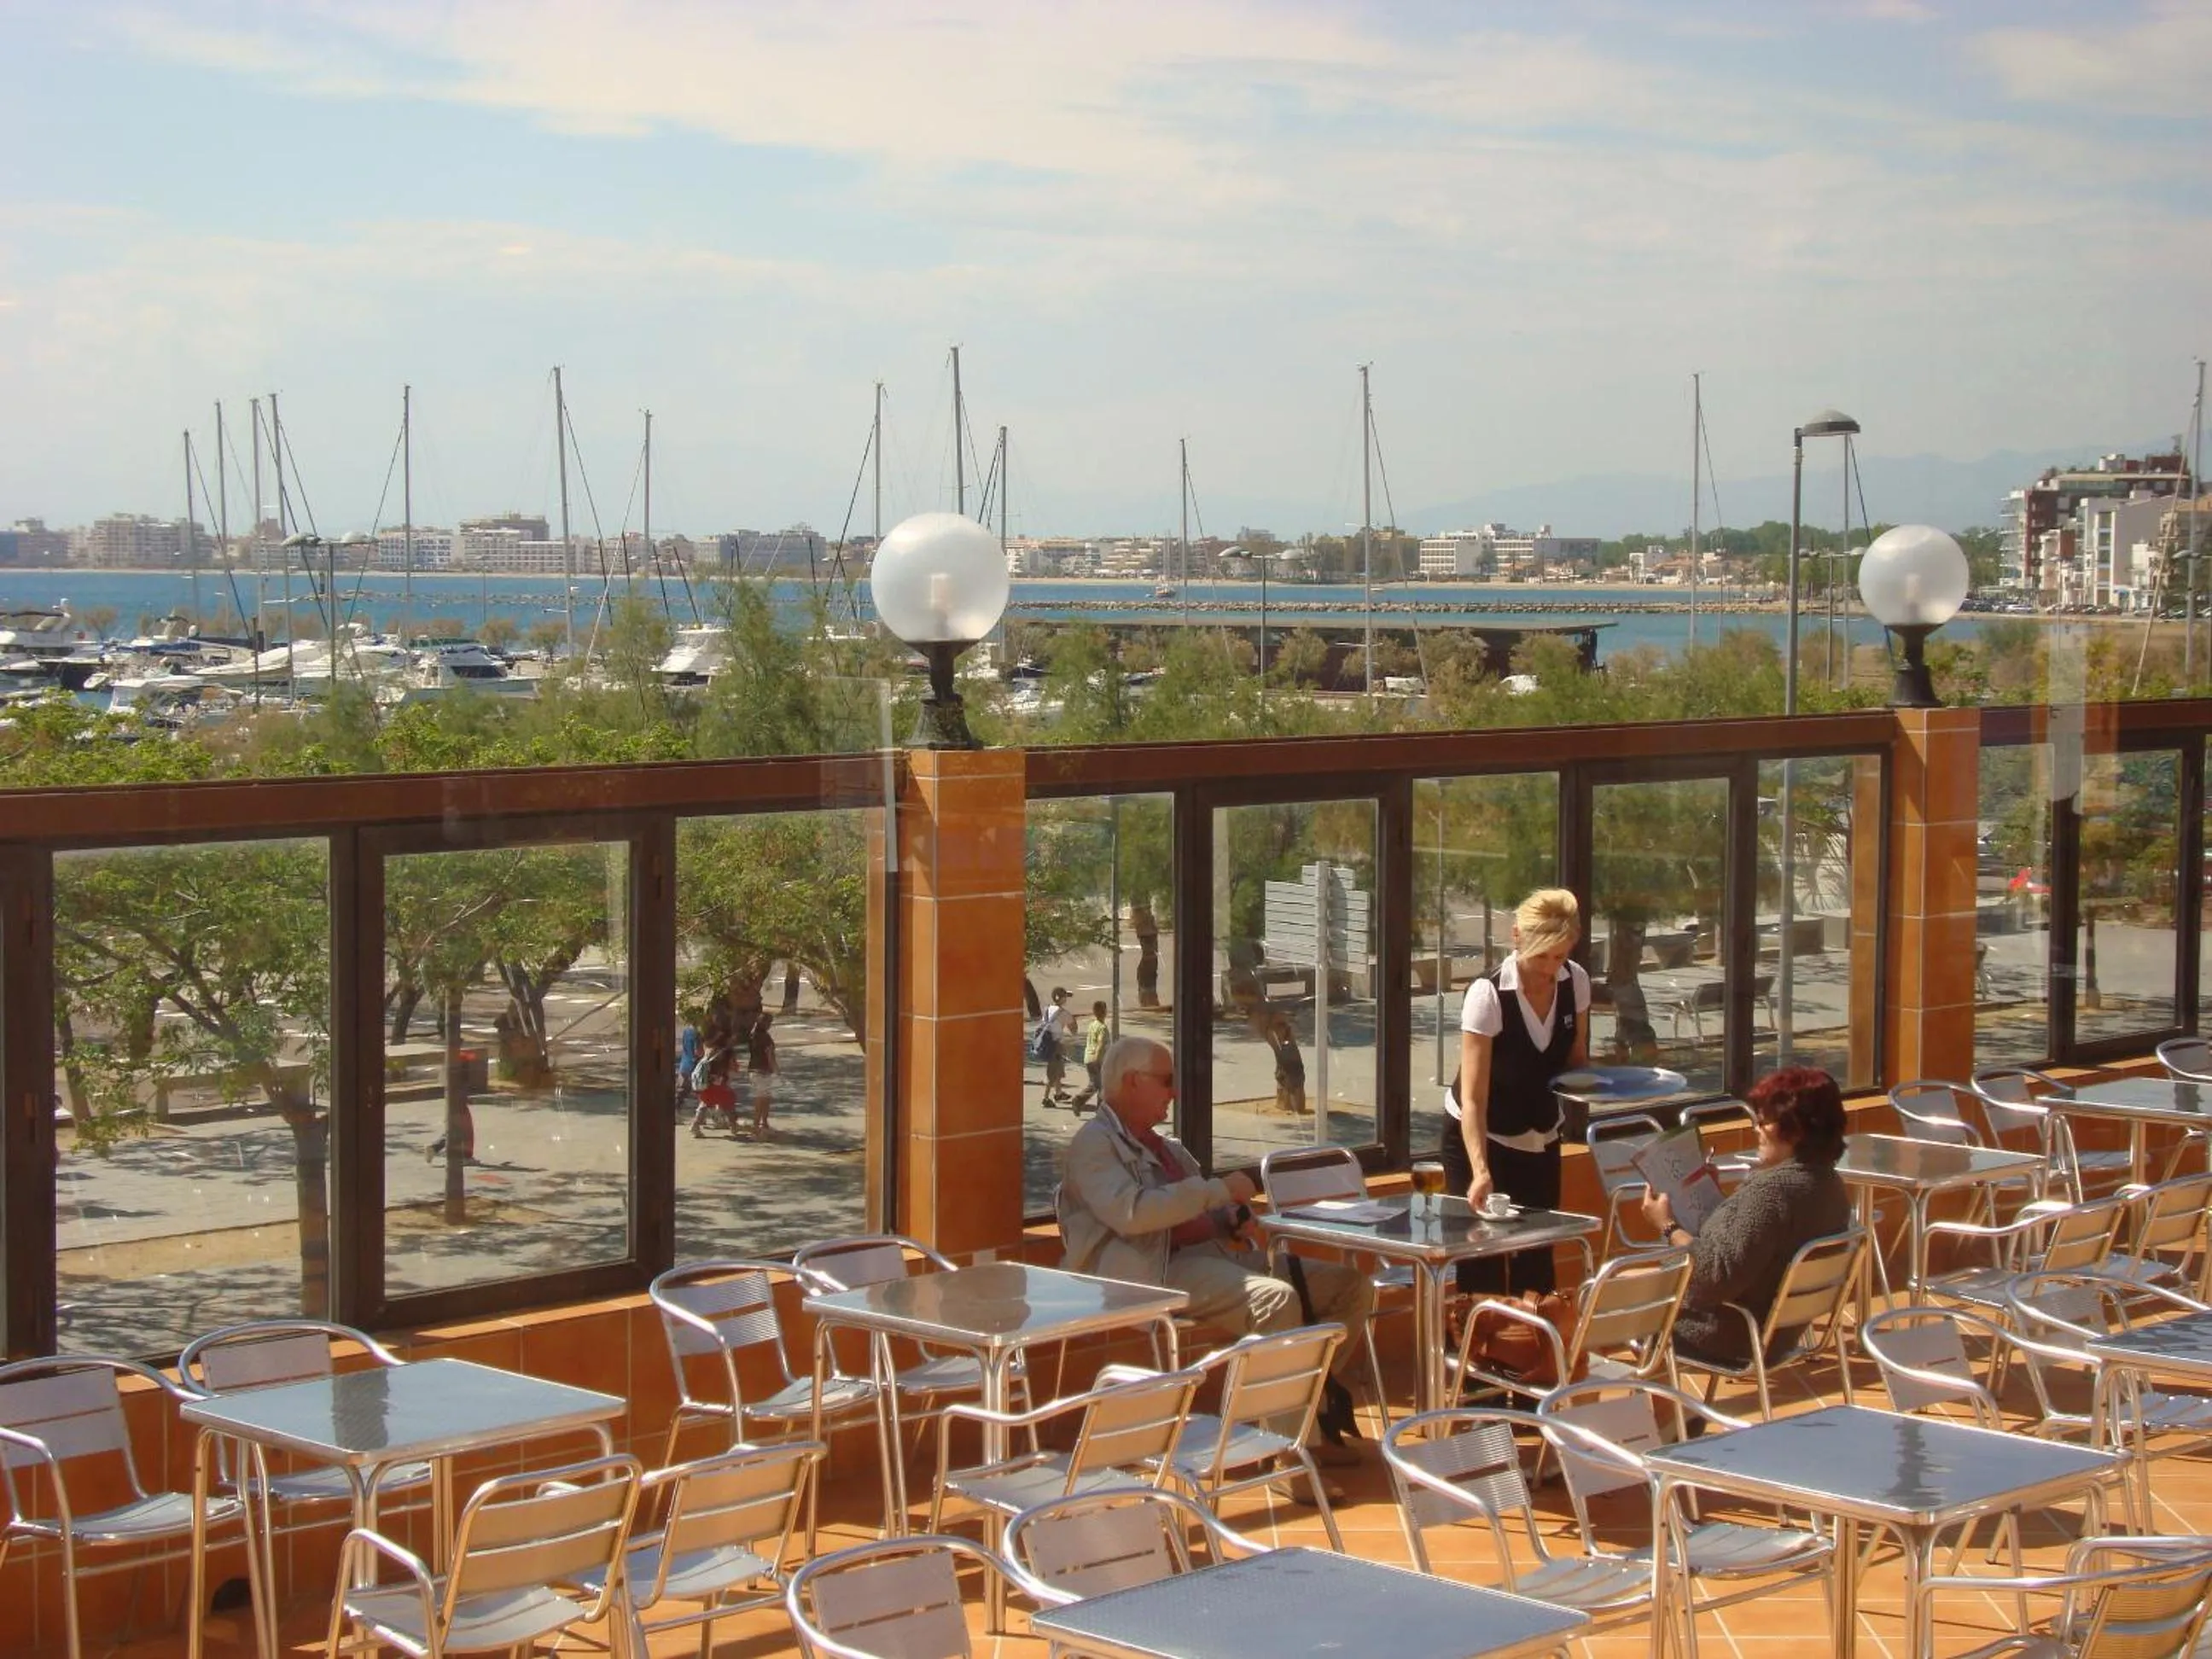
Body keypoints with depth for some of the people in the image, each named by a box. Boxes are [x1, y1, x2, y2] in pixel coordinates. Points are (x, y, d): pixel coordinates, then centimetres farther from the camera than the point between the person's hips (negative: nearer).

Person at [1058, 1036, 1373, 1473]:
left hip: (1219, 1254, 9)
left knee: (1352, 1286, 0)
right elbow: (1129, 1212, -21)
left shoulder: (1166, 1146, 26)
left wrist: (1234, 1217, 7)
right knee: (1277, 1300, -33)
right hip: (1162, 1271, -9)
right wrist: (1219, 1190, -17)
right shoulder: (1094, 1143, -2)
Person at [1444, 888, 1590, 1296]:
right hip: (1478, 1138, -5)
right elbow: (1473, 1098, -30)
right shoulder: (1488, 994, -26)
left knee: (1537, 1262, 4)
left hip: (1539, 1140, 5)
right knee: (1482, 1266, -7)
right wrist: (1480, 1172, -41)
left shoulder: (1576, 982, -10)